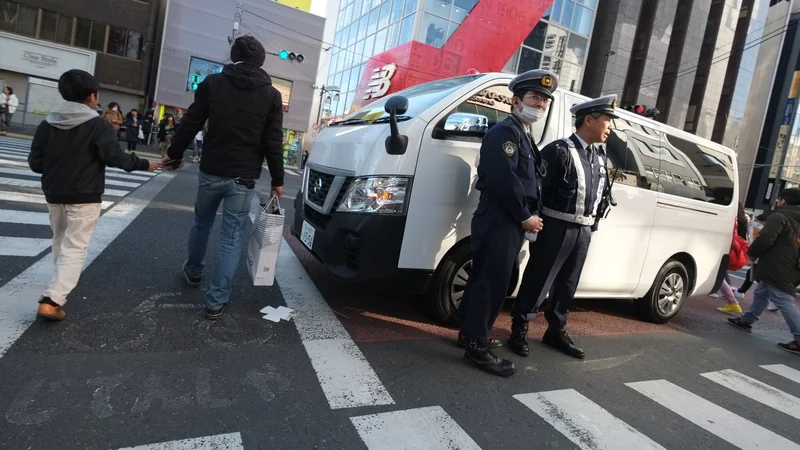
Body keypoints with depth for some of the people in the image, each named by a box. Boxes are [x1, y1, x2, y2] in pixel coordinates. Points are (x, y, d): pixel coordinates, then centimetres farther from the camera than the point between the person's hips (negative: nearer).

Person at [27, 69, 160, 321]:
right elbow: (114, 157, -18)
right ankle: (52, 299, -13)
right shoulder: (98, 125, -11)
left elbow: (35, 163, 5)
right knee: (75, 248, -5)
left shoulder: (47, 123, 4)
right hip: (84, 196, -6)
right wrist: (143, 164, -4)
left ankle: (63, 281, 41)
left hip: (54, 193, 6)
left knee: (60, 240, 25)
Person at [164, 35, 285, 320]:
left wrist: (174, 153, 18)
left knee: (202, 223, 25)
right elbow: (273, 142, -3)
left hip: (211, 171, 2)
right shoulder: (271, 95, -1)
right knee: (232, 237, 3)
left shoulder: (212, 83, 1)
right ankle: (216, 301, 5)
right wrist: (277, 180, 3)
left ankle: (193, 272, 45)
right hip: (243, 177, -2)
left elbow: (190, 124, 4)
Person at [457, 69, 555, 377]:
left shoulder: (524, 137, 21)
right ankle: (476, 345, 3)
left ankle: (471, 333, 27)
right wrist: (526, 216, -15)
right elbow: (503, 179, -22)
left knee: (487, 279, 15)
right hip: (498, 221, -10)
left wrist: (529, 216, 7)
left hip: (511, 222, 10)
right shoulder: (505, 131, -10)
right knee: (491, 282, -6)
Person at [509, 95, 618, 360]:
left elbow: (600, 194, 19)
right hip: (557, 227, -7)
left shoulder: (599, 157, 13)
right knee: (538, 281, 1)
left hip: (583, 231, 8)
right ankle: (519, 330, 15)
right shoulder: (560, 150, -12)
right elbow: (536, 187, -15)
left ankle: (556, 331, 31)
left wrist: (592, 224, 14)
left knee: (567, 284, 16)